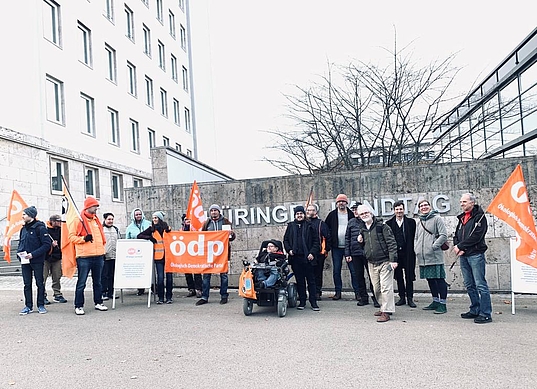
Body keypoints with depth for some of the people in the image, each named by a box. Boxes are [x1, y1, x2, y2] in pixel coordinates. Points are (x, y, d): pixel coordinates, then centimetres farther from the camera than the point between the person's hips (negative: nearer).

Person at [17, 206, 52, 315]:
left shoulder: (40, 227, -12)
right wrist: (19, 252, 1)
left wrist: (33, 254, -21)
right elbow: (21, 243, 21)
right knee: (27, 284, 9)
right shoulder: (23, 229, 10)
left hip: (37, 261, -6)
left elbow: (47, 244, -16)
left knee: (40, 283, 4)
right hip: (25, 261, 6)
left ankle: (41, 305, 13)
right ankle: (28, 306, 17)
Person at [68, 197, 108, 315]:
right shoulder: (78, 220, -4)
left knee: (97, 281, 14)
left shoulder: (96, 220, 16)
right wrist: (84, 238, -19)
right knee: (81, 283, -2)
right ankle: (78, 306, 7)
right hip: (84, 257, -6)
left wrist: (102, 250, 20)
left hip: (98, 256, 6)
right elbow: (72, 237, -6)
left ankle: (98, 302, 24)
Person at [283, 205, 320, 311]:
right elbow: (285, 240, 14)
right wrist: (289, 250, -1)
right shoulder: (291, 226, 10)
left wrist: (312, 253, -7)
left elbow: (316, 240, 4)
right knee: (299, 281, 8)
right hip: (295, 258, 2)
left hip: (307, 258, -2)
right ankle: (302, 302, 17)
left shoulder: (309, 226, 4)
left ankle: (313, 302, 8)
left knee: (311, 280, 1)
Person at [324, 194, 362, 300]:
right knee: (336, 271, 6)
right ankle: (338, 292, 16)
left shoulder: (351, 214, 2)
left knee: (354, 270, 0)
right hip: (336, 247, 2)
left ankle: (357, 292, 8)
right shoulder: (332, 215, 6)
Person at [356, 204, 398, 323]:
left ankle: (386, 312, -3)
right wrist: (360, 241, 3)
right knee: (376, 288, 11)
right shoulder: (363, 230, 13)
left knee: (386, 287, -8)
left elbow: (391, 243, -10)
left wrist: (393, 259, -16)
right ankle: (384, 307, 26)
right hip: (371, 263, 7)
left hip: (385, 262, -6)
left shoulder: (382, 226, -6)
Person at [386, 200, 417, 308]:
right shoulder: (389, 223, 5)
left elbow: (414, 238, 2)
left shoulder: (411, 222, 3)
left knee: (409, 276, 2)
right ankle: (402, 297, 19)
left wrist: (412, 250, -6)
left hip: (408, 253, -1)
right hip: (395, 253, 2)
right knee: (398, 276, 8)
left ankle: (410, 298, 12)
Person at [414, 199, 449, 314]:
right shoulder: (420, 222, 19)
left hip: (435, 256, -7)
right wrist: (416, 248, 10)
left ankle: (443, 304, 3)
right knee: (430, 279, 13)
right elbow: (416, 238, 26)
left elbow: (443, 236, -9)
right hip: (422, 257, 7)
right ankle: (436, 301, 24)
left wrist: (433, 246, -15)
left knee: (439, 279, -3)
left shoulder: (437, 219, -2)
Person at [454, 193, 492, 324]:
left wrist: (460, 246, -11)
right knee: (469, 285, 13)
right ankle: (475, 310, 22)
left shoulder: (479, 216, -5)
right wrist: (457, 247, -2)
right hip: (463, 256, 8)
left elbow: (476, 236, -16)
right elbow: (456, 236, 17)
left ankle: (486, 314, -4)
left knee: (480, 285, -7)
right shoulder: (462, 218, 19)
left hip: (475, 255, -8)